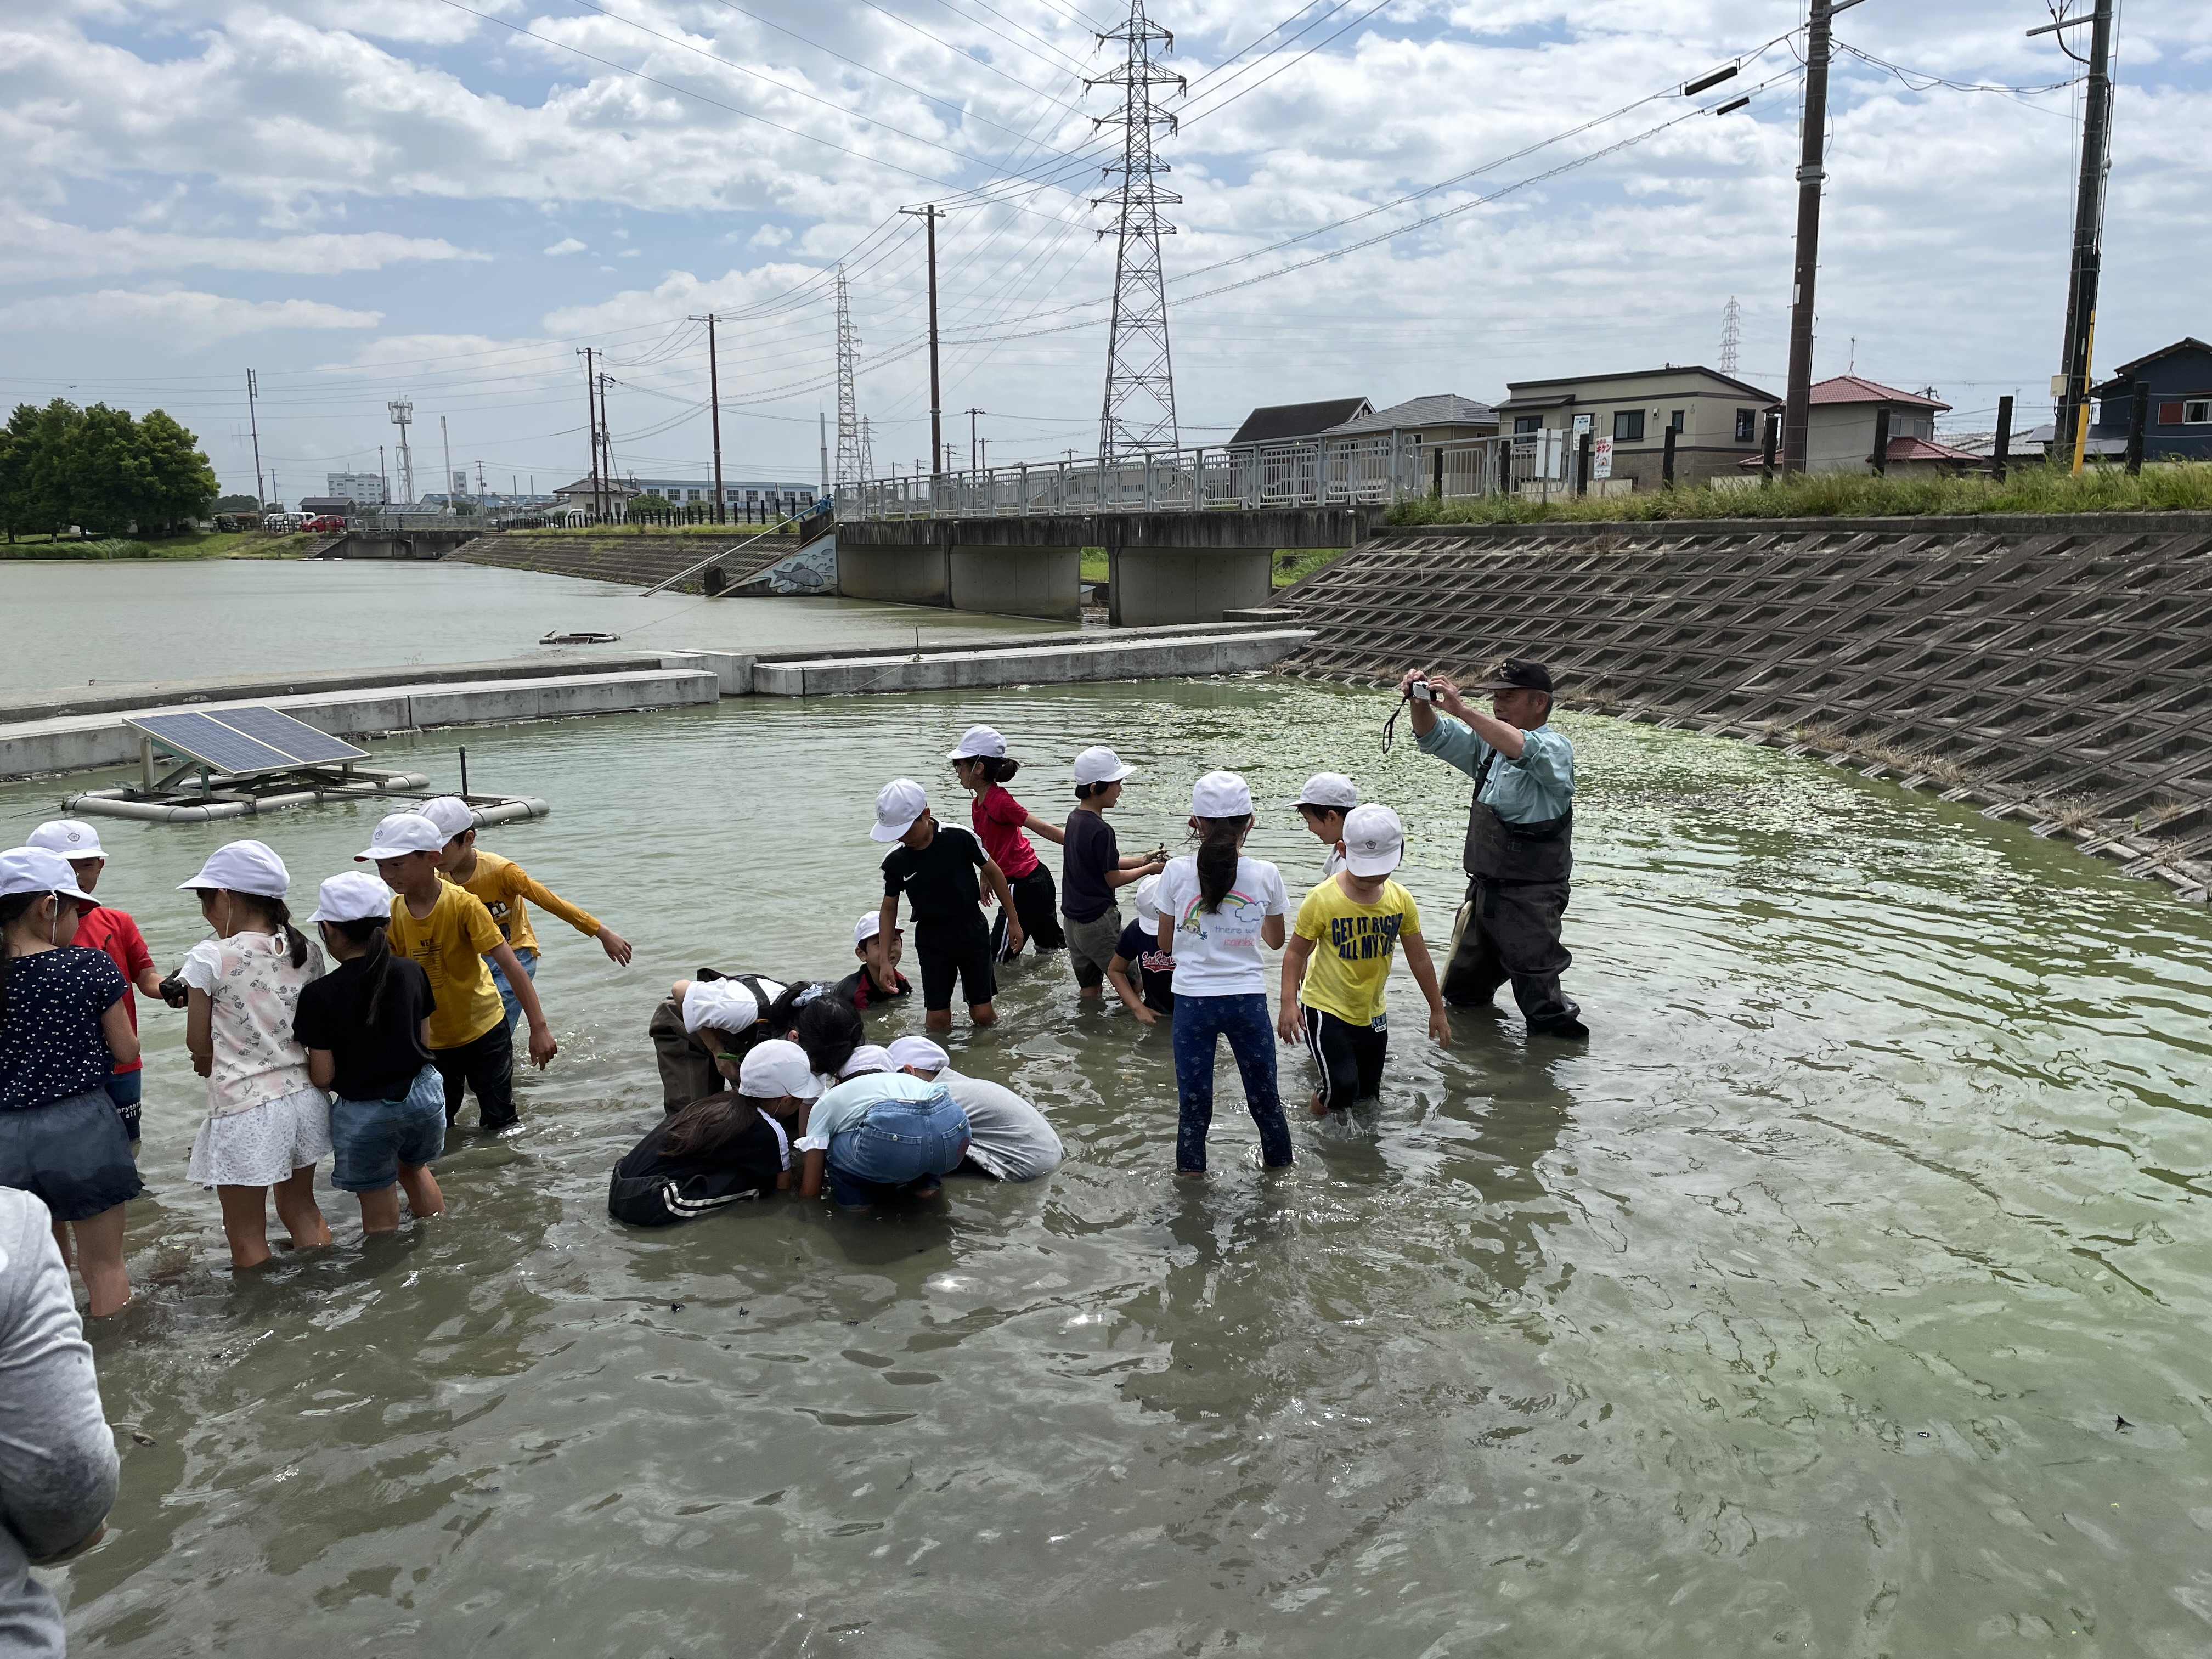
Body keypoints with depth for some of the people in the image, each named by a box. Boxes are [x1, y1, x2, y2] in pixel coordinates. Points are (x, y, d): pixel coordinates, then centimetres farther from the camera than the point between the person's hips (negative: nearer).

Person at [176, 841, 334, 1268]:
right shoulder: (306, 952, -1)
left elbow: (198, 1044, -7)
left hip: (245, 1110, -6)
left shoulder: (210, 958, -14)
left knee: (247, 1236, 11)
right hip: (303, 1097, 6)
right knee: (302, 1209, 24)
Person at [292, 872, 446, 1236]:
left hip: (364, 1114, -5)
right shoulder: (413, 973, -5)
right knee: (414, 1168, 33)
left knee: (380, 1216, 13)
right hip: (423, 1095, 5)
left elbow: (323, 1077, -13)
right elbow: (424, 1041, 5)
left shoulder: (319, 995, -17)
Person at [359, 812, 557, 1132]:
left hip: (484, 1031, -3)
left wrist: (539, 1027, -28)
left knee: (501, 1122, 6)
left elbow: (510, 964, -23)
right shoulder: (390, 915, -10)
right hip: (432, 1042, 3)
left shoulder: (464, 905, -21)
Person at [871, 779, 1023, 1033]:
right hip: (931, 940, 2)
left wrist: (1014, 921, 2)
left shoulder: (960, 838, -17)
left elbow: (992, 872, -3)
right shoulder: (895, 862, -9)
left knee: (983, 1014, 2)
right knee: (937, 1018, -3)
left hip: (972, 932, -1)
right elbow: (889, 908, 5)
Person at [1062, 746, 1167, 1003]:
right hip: (1098, 921, -9)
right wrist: (1150, 869, 1)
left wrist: (1143, 859, 11)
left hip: (1074, 920, 9)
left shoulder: (1075, 818, 6)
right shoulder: (1101, 830, -22)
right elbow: (1113, 878, -12)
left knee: (1089, 988, 18)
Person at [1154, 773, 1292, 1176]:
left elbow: (1166, 943, 3)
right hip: (1247, 999, 1)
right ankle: (1279, 1165, 35)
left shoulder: (1177, 871, -8)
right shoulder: (1265, 874, -6)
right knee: (1264, 1097, 18)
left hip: (1193, 1000, -1)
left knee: (1193, 1101, 11)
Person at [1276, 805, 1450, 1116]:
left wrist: (1437, 1010, 11)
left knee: (1368, 1095, 13)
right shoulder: (1323, 900, -18)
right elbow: (1296, 953, -11)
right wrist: (1289, 1003, -22)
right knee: (1342, 1088, -16)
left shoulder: (1401, 900, -5)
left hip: (1371, 1014, 5)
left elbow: (1419, 958, 5)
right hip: (1326, 1009, -5)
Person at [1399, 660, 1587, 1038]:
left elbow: (1524, 750, -35)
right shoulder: (1489, 743, 11)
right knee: (1460, 992, 23)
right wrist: (1422, 703, -13)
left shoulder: (1555, 748, -14)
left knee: (1543, 1006, -4)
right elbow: (1435, 738, 9)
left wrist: (1463, 709, -39)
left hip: (1531, 898, -8)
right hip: (1484, 889, 8)